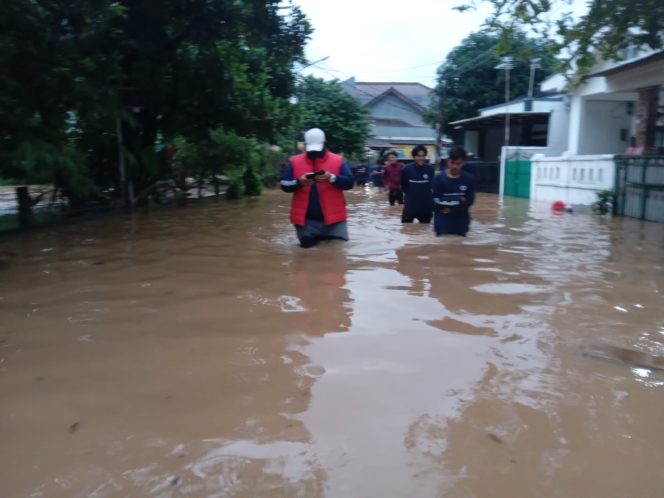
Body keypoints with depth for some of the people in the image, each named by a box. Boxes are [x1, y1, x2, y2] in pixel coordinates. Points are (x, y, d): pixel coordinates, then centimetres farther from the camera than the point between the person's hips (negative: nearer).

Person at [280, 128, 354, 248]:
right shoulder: (295, 161, 3)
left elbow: (349, 182, -5)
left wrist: (332, 178, -22)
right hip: (306, 219, 1)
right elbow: (284, 185, 0)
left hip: (332, 217, -1)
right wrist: (299, 182, -20)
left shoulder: (337, 160, 1)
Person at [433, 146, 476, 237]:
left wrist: (451, 208, -15)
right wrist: (459, 200, -15)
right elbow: (437, 201, -13)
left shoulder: (469, 179, -2)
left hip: (461, 222, 2)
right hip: (443, 221, -2)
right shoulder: (439, 178, -7)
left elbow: (470, 200, -6)